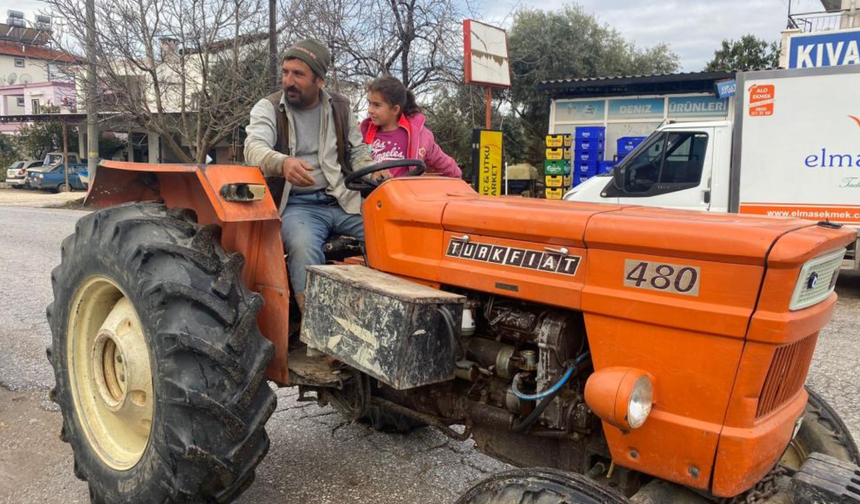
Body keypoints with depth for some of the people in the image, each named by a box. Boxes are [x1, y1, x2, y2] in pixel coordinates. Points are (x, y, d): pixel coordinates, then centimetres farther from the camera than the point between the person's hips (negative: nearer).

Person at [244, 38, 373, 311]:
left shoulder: (340, 108, 13)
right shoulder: (268, 107, 2)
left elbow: (358, 152, 18)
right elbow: (254, 148, -17)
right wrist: (283, 163, -40)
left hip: (343, 201, 3)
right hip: (296, 204, -3)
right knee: (304, 248, -35)